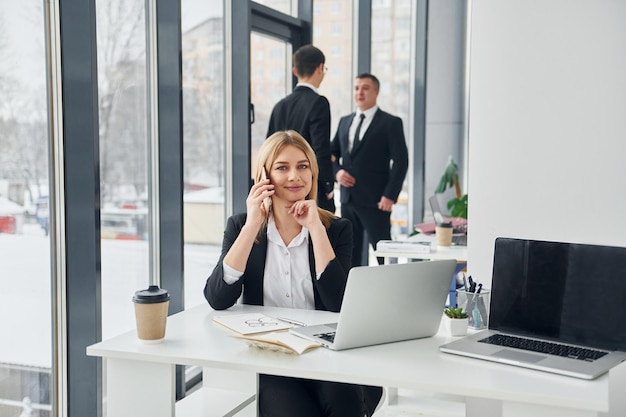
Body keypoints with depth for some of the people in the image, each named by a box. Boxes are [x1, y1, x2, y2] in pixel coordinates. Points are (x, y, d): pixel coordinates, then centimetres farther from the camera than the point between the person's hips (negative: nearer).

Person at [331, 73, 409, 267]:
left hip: (375, 201, -6)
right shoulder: (345, 122, 15)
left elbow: (400, 161, -8)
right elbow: (332, 153, 20)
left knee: (383, 254, -3)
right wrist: (337, 171, -2)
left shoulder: (391, 123, -3)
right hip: (348, 199, 6)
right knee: (351, 254, 12)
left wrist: (390, 195, -15)